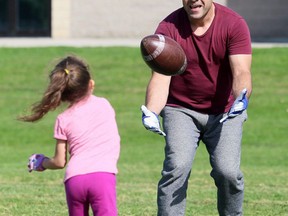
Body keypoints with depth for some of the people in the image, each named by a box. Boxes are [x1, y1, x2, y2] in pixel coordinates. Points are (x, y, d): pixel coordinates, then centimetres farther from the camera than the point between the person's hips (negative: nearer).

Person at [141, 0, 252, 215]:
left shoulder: (234, 24, -13)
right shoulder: (169, 27, -11)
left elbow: (241, 71, -22)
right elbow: (161, 77, -17)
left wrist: (242, 98, -45)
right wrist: (151, 112, -36)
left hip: (225, 111, 0)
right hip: (181, 110, 0)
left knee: (228, 171, -15)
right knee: (177, 167, -20)